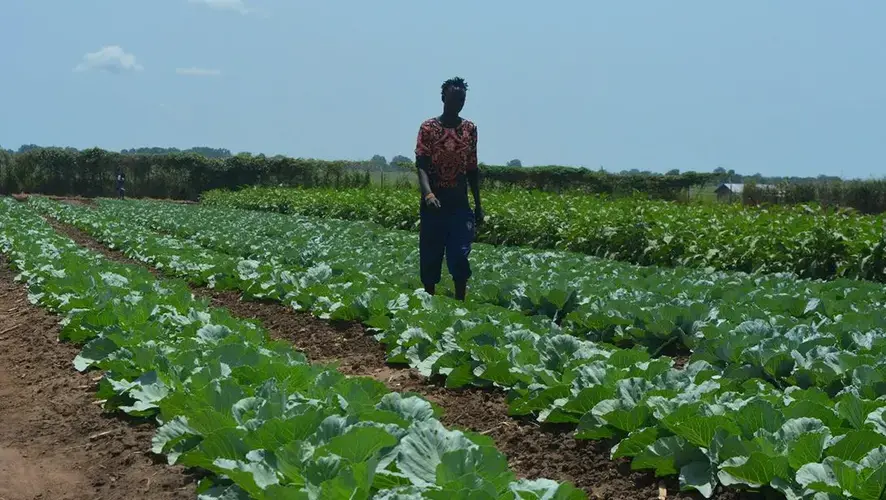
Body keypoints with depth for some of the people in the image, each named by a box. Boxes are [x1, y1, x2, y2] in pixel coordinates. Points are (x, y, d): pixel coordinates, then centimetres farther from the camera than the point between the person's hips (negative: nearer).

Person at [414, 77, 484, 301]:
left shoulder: (470, 128, 7)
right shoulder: (428, 127, -4)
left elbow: (472, 169, 12)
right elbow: (421, 165, -11)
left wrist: (478, 204, 11)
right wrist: (428, 194, -29)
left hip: (459, 202, 2)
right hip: (434, 202, -2)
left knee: (460, 254, -6)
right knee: (430, 255, 6)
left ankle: (460, 301, 1)